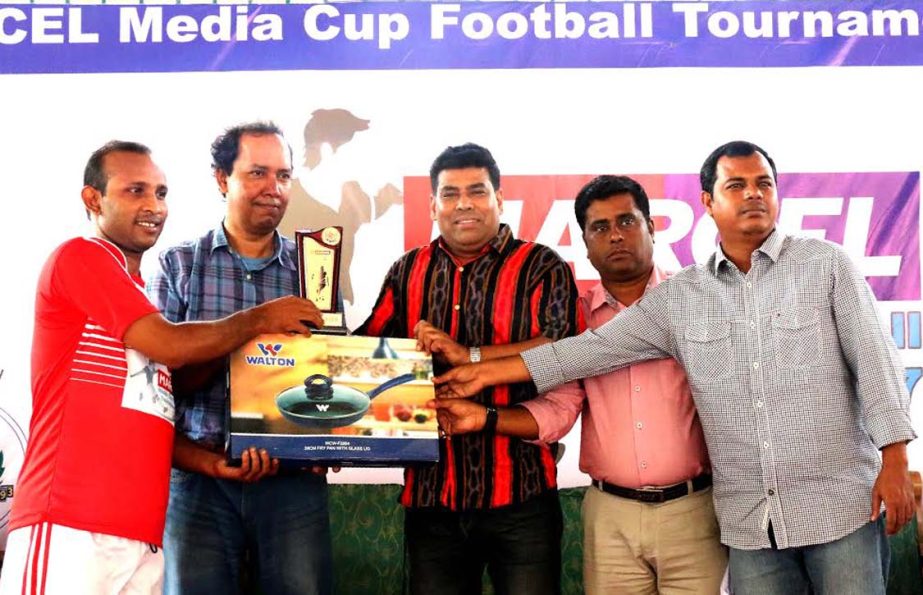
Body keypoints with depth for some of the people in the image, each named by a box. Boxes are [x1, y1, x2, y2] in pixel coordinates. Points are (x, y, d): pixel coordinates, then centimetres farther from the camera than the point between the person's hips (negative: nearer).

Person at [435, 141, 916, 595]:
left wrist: (894, 461, -9)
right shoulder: (679, 297, 7)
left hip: (841, 504, -2)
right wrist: (486, 372, 4)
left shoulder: (825, 263, 2)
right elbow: (596, 347, 7)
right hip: (750, 520, 2)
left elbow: (874, 359, -1)